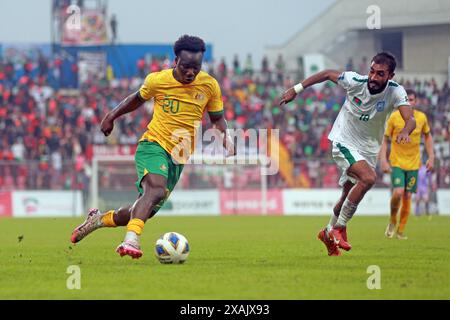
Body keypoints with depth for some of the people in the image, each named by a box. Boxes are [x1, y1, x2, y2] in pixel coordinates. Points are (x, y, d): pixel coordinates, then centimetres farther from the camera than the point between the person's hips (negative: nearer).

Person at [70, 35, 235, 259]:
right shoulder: (157, 80, -6)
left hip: (178, 157, 4)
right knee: (156, 189, -34)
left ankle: (100, 219, 33)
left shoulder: (209, 85, -2)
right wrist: (111, 116, 16)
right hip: (153, 145, -4)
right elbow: (138, 99, 15)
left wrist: (226, 139, -9)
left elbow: (217, 118, 10)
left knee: (147, 211, 7)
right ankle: (131, 241, -44)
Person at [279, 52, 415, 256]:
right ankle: (339, 228, -17)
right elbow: (328, 74, -3)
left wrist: (405, 131, -55)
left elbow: (410, 119, -32)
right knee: (369, 178, -29)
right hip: (344, 142, -4)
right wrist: (296, 89, 0)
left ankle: (328, 233, 43)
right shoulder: (355, 81, -21)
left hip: (368, 150, 4)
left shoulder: (396, 92, -18)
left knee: (349, 197, 15)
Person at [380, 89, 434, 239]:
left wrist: (431, 157, 7)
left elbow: (427, 136, 15)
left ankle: (401, 230, 13)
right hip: (397, 162, -2)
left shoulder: (422, 117, -1)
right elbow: (385, 139, -2)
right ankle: (392, 220, 8)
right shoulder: (394, 117, -8)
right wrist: (383, 161, -11)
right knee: (398, 192, -19)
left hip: (413, 163, 2)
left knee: (407, 196, 1)